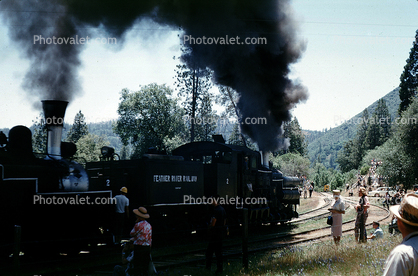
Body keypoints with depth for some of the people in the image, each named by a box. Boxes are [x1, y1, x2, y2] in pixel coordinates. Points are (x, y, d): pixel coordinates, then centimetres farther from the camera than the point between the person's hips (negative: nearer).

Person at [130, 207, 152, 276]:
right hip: (147, 247, 7)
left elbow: (132, 234, -1)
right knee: (145, 266, 12)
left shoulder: (138, 225, -14)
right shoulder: (149, 225, 9)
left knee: (137, 268, -3)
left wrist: (136, 222, -1)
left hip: (139, 247, -7)